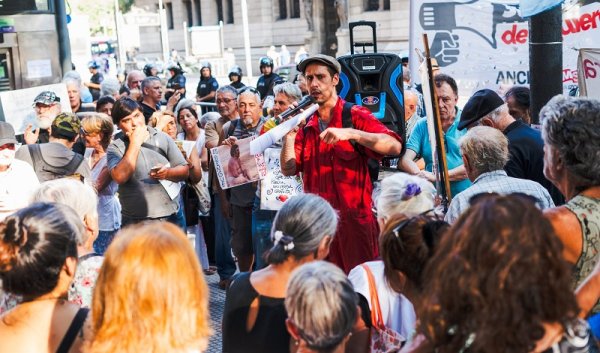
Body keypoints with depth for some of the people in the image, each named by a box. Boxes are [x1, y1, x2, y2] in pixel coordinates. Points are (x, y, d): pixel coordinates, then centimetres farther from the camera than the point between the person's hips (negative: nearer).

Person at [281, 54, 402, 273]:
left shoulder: (356, 116, -5)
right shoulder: (305, 125, 9)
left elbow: (394, 146, -19)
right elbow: (288, 170, 4)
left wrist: (350, 133, -28)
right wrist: (289, 136, -11)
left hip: (354, 221, -4)